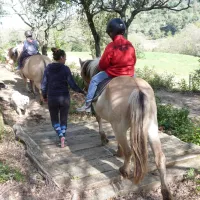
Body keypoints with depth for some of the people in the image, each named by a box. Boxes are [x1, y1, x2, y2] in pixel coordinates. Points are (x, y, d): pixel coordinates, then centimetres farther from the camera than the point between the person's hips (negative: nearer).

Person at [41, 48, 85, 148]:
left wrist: (44, 96, 14)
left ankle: (61, 136, -3)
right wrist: (81, 91, 3)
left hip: (52, 98, 1)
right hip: (64, 98, -1)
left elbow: (44, 84, 0)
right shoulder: (65, 69, -9)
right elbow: (72, 84, -11)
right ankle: (62, 138, 13)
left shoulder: (48, 68, -2)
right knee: (63, 119, 16)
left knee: (54, 119, 17)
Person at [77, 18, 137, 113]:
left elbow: (103, 64, -9)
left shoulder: (111, 46, -14)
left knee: (94, 80, 11)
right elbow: (133, 61, 11)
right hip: (129, 74, 5)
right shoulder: (130, 45, 2)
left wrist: (101, 68, 13)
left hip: (113, 73, -5)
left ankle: (88, 104, 7)